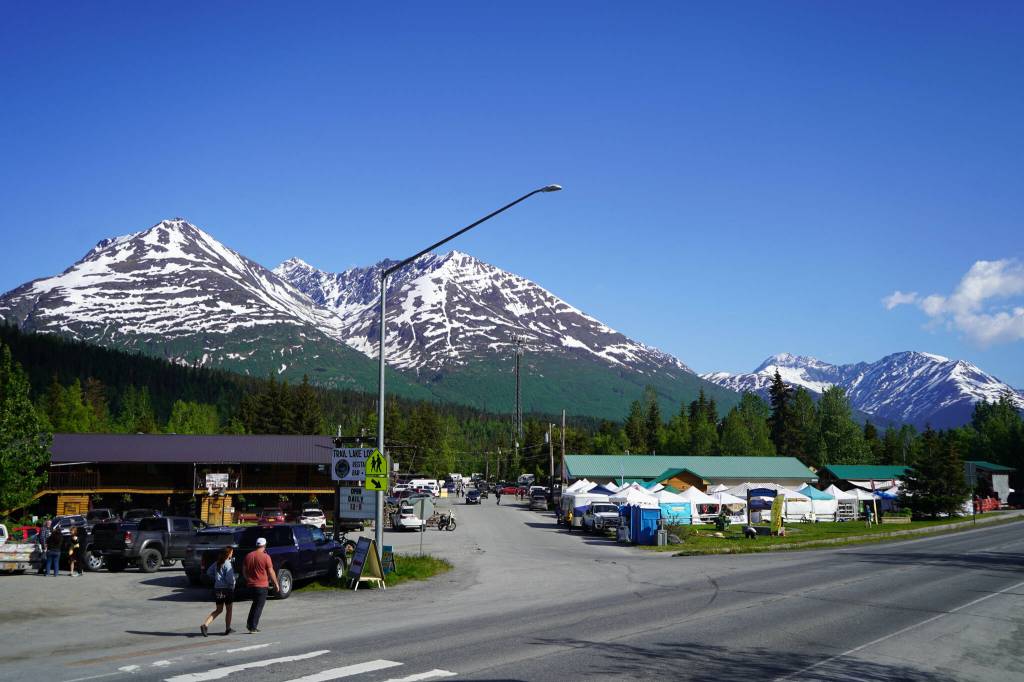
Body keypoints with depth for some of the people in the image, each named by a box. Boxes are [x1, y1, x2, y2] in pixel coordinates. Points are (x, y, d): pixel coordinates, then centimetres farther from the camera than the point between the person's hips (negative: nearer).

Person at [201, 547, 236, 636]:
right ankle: (227, 629, 16)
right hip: (227, 589, -7)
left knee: (218, 609, 14)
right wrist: (232, 584, -3)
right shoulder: (227, 564, -16)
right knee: (228, 609, 10)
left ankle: (205, 624, -3)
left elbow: (209, 572, 14)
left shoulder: (217, 563, 6)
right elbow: (229, 578, -22)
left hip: (217, 588, 7)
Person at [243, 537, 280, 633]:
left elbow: (244, 570, 12)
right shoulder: (265, 556, -13)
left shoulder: (248, 556, 3)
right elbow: (271, 572, -10)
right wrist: (276, 584, 0)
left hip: (251, 584, 6)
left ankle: (249, 623, 17)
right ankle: (253, 627, 2)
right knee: (259, 606, 3)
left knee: (255, 603, 23)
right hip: (262, 585, -6)